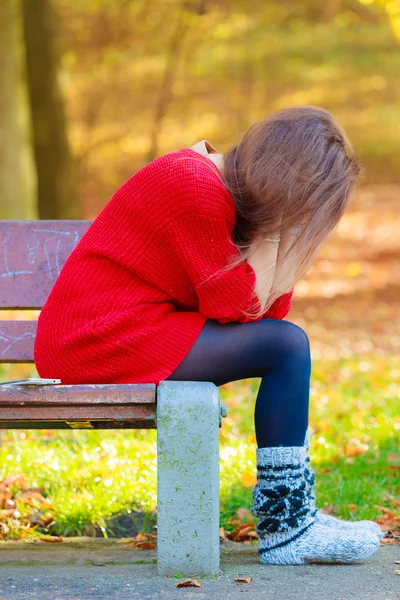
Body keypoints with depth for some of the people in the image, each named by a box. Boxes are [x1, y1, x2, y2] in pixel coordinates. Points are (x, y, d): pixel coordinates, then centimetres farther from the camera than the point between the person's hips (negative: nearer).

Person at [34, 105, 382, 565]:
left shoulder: (224, 189, 17)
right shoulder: (194, 186, -15)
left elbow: (266, 307, 10)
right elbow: (235, 307, -16)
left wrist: (275, 230, 0)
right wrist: (273, 227, -7)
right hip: (101, 342, -10)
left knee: (284, 341, 19)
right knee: (287, 346, -13)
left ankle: (291, 507, 15)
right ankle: (285, 530, -7)